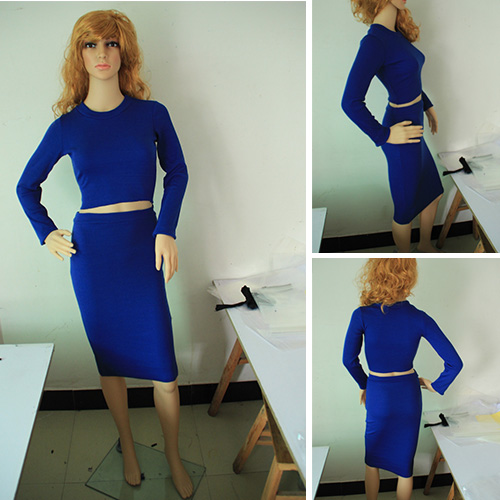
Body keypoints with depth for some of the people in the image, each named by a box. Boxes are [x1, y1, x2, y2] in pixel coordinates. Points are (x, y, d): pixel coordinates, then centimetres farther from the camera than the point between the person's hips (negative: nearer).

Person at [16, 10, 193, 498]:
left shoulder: (151, 114, -1)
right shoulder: (67, 126, 1)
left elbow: (177, 172, 10)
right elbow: (27, 186, 14)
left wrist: (165, 230, -2)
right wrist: (46, 234, 5)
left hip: (143, 245, 0)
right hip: (91, 248, 1)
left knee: (163, 368, 0)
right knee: (110, 358, 11)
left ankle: (173, 457, 21)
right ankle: (128, 447, 31)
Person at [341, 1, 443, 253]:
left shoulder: (397, 33, 4)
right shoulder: (375, 41, -25)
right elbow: (351, 102, -30)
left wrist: (428, 106, 24)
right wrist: (385, 135, -22)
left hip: (415, 127, 9)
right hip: (402, 140, -9)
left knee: (434, 193, 25)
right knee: (406, 208, 10)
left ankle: (425, 245, 47)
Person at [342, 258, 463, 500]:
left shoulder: (362, 316, -19)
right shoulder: (419, 319, -15)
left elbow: (349, 360, -7)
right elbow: (454, 363, -13)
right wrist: (436, 386, 3)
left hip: (377, 396, -1)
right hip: (409, 396, 2)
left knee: (372, 460, 22)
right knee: (404, 463, 19)